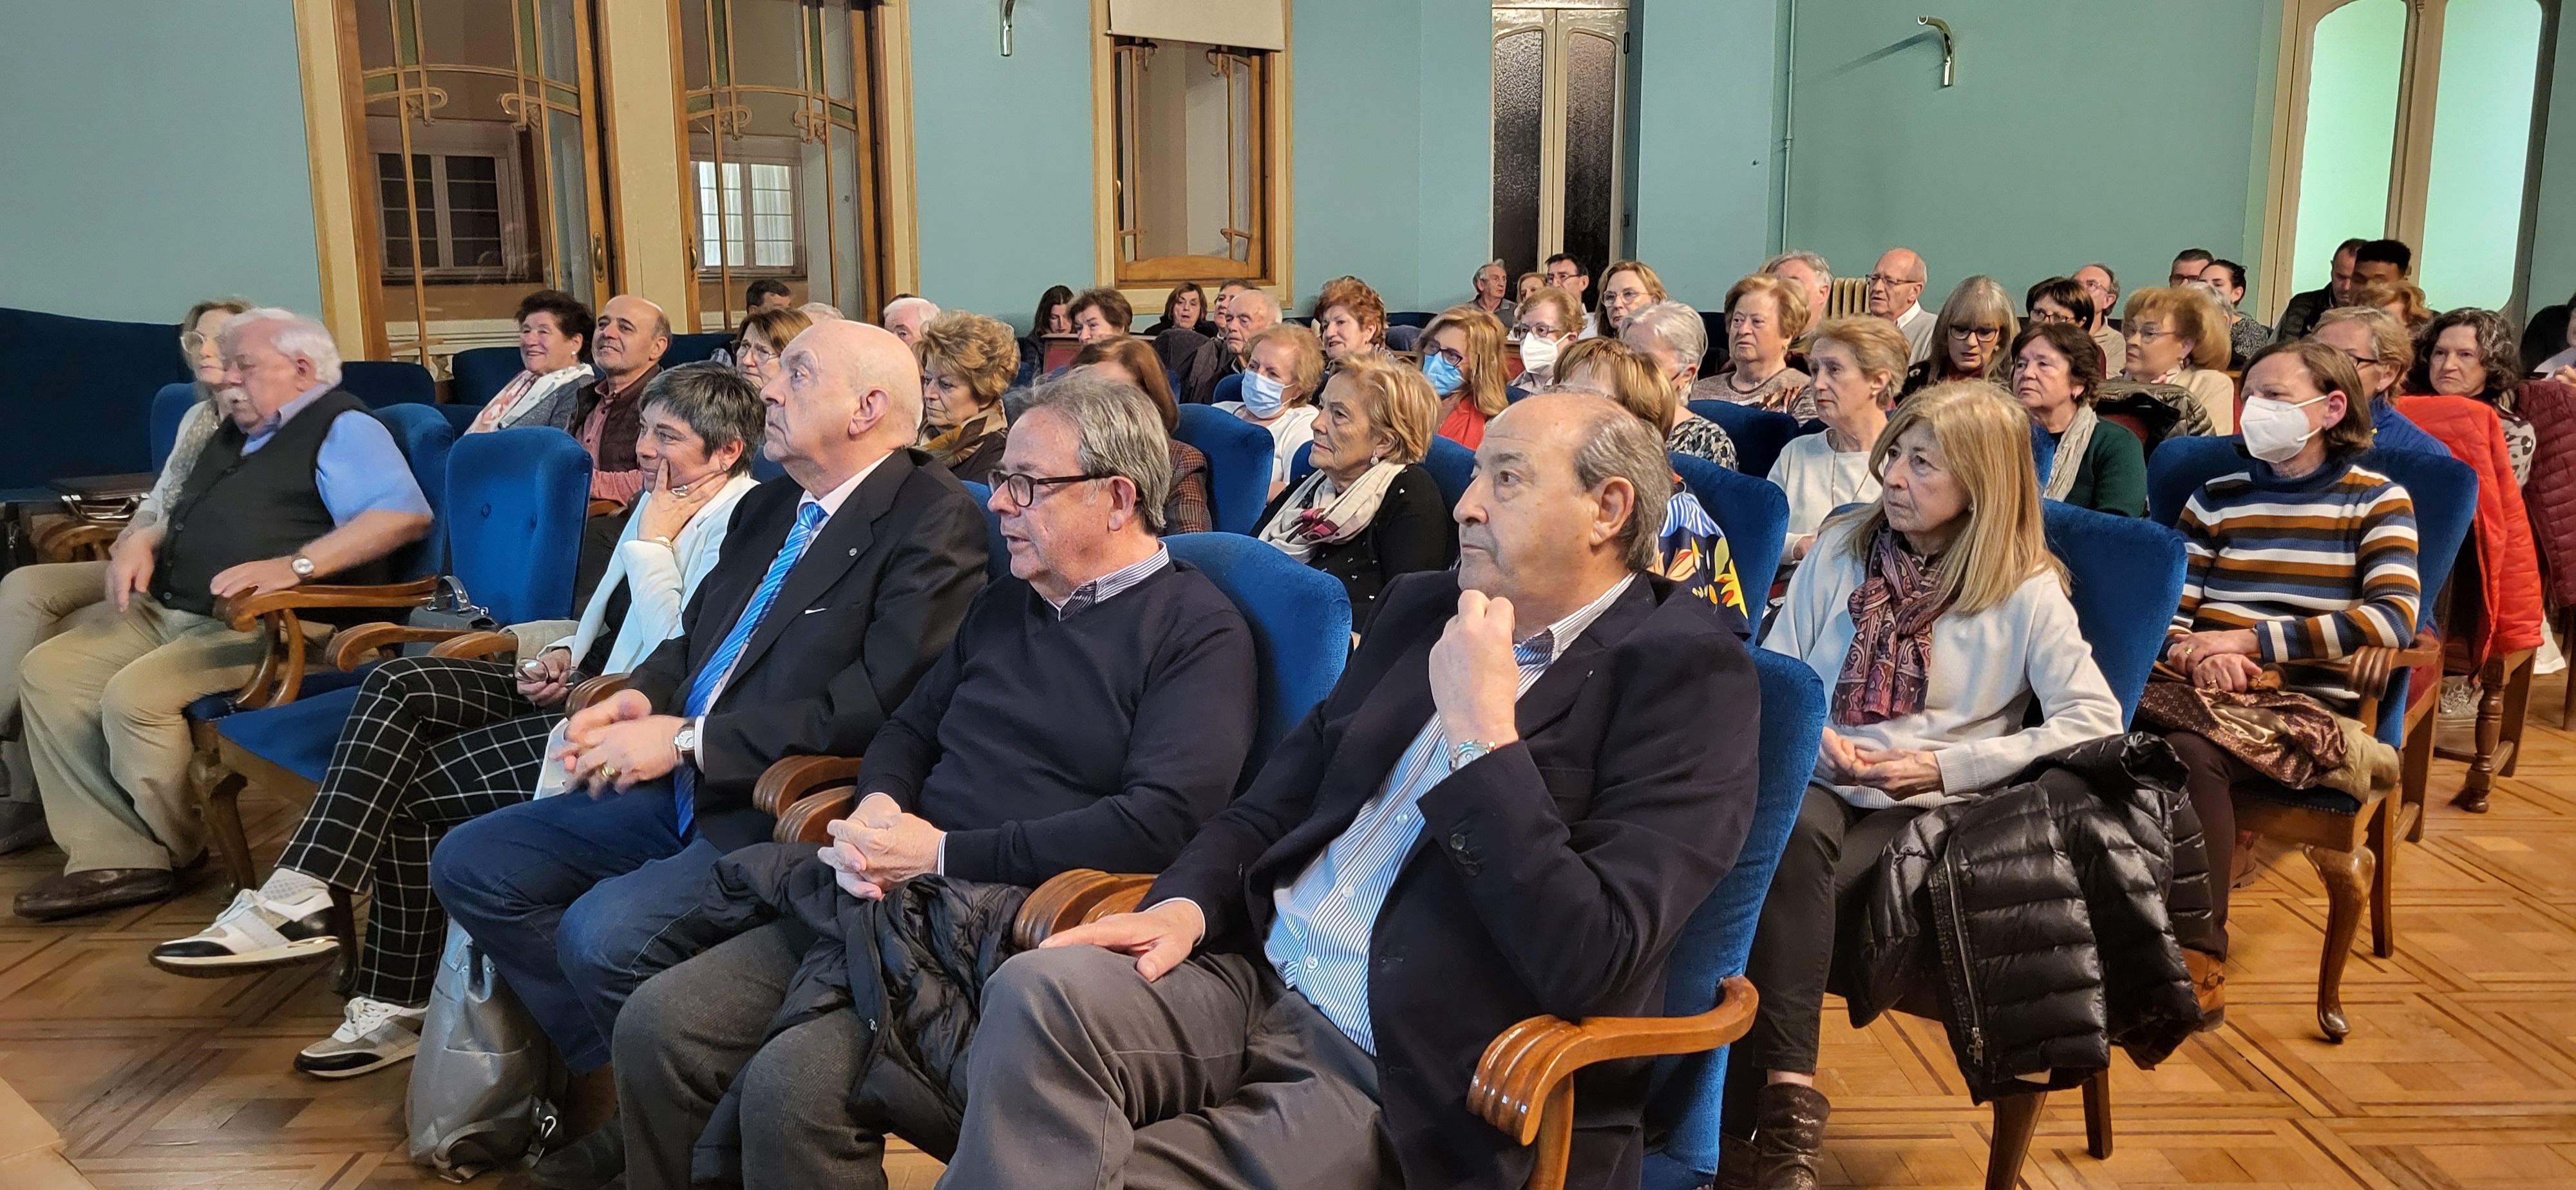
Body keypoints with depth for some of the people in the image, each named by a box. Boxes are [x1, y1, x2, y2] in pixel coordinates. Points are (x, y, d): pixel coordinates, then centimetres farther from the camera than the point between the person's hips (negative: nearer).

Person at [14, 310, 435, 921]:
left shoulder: (342, 428, -8)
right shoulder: (236, 431, 23)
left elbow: (407, 514, -24)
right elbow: (185, 509, 35)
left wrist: (293, 565, -30)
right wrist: (141, 541, 11)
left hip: (265, 624, -10)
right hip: (166, 611, 10)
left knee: (135, 696, -27)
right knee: (46, 671, -3)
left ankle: (183, 852, -1)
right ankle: (118, 858, -7)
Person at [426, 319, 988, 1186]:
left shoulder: (933, 519, -12)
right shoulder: (768, 507, 15)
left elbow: (881, 701, -22)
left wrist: (688, 740, -18)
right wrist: (641, 698, 0)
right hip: (683, 791, 9)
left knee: (605, 933, -26)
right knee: (471, 865, 5)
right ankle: (618, 1082, 10)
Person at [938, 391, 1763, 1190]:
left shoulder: (1686, 673, -8)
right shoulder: (1426, 608, 14)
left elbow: (1587, 967, -19)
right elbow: (1279, 796, 17)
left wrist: (1483, 730, -18)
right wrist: (1188, 904, -3)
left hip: (1409, 1081, -6)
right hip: (1253, 973, 6)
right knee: (1039, 995, -21)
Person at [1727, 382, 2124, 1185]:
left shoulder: (2026, 591, 2)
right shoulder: (1840, 548, 12)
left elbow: (2095, 720, -8)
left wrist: (1947, 765, -13)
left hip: (1929, 811, -3)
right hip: (1817, 785, 3)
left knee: (1790, 892, -34)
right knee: (1798, 834, -36)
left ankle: (1745, 1116, -25)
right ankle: (1787, 1097, -35)